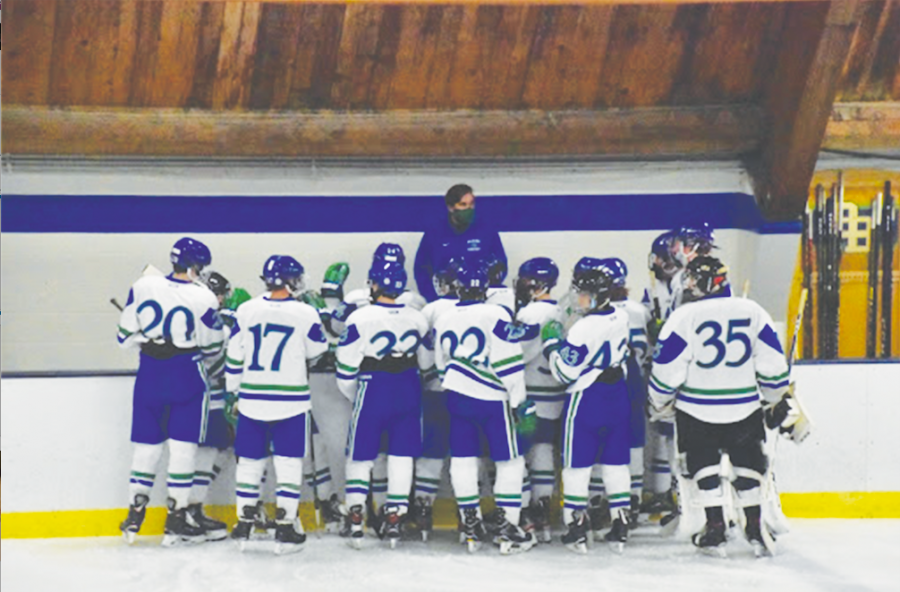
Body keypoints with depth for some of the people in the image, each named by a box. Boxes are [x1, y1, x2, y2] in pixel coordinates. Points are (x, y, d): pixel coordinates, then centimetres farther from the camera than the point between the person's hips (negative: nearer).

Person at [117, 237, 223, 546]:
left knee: (146, 444, 12)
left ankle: (134, 515, 14)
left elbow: (126, 335, 3)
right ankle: (176, 520, 4)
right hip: (186, 376, -3)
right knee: (183, 447, 4)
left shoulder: (143, 287, -4)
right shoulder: (203, 299, -13)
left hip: (149, 375, 3)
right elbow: (212, 345, 0)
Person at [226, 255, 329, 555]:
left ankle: (244, 524, 18)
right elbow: (317, 350, 6)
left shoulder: (246, 311, -2)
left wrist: (234, 393, 15)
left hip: (251, 400, 3)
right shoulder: (305, 314, -10)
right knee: (289, 463, 4)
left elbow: (234, 358, 3)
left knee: (250, 461, 13)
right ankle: (285, 528, 1)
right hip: (290, 401, -3)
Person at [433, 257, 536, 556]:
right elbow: (510, 363, -14)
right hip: (492, 400, -5)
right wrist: (519, 400, -5)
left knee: (463, 461, 11)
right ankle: (507, 527, -1)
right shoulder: (495, 316, -13)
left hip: (457, 398, 5)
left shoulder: (443, 321, 5)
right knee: (510, 461, 4)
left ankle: (471, 528, 13)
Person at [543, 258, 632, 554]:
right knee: (616, 462, 12)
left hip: (586, 402, -6)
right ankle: (620, 527, 14)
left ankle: (577, 528, 6)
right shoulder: (621, 318, 0)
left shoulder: (584, 328, -22)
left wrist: (552, 342, -4)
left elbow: (565, 372, -18)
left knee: (577, 464, 5)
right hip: (617, 399, 7)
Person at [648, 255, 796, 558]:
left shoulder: (684, 317, -11)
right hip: (745, 409, 3)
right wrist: (777, 400, 17)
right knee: (747, 465, 16)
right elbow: (773, 365, 2)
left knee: (704, 466, 11)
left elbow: (666, 372, -9)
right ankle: (755, 528, 14)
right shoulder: (752, 312, -1)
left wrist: (660, 404, 9)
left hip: (697, 411, -2)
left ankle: (715, 529, 6)